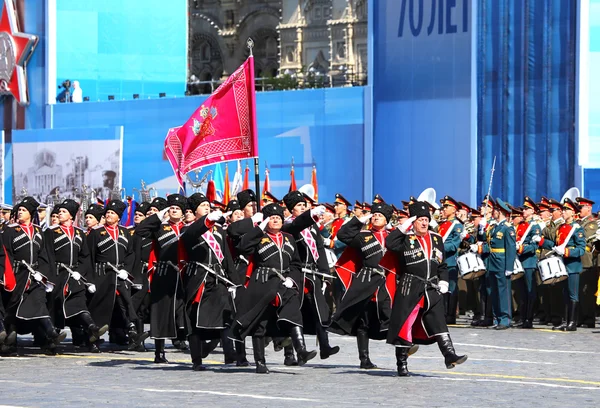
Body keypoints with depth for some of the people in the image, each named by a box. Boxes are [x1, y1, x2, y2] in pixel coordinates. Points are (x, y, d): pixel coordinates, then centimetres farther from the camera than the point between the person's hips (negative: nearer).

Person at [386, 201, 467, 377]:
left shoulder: (436, 239, 13)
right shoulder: (406, 239, -4)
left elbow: (442, 264, 19)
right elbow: (389, 243, -24)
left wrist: (443, 281, 5)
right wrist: (403, 228, -19)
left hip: (432, 290, 4)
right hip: (410, 289, -4)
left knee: (438, 323, -3)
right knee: (404, 325, 0)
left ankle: (450, 356, -9)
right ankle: (402, 364, 8)